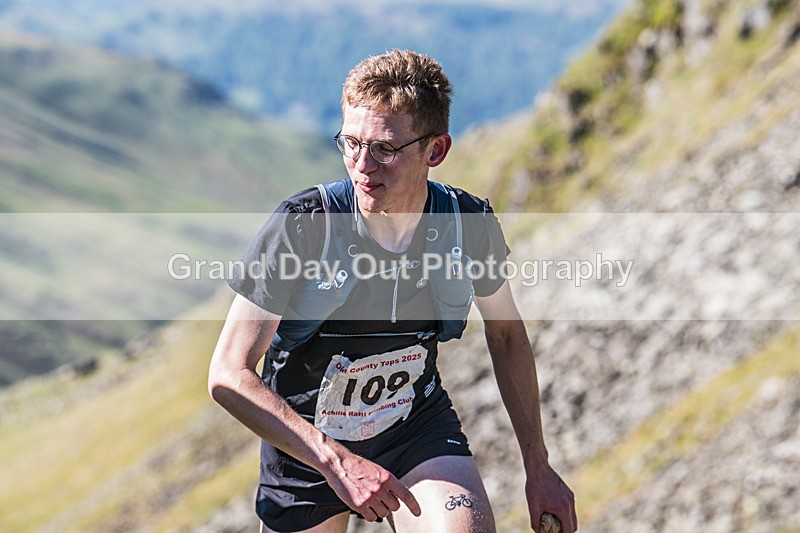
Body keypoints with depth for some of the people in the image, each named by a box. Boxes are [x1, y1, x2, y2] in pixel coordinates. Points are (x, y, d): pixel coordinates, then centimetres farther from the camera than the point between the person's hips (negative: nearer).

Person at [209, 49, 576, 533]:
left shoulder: (470, 225, -16)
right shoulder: (302, 226, -25)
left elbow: (506, 334, 5)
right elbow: (228, 375, -24)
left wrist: (538, 467, 5)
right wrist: (335, 462, -34)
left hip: (420, 424, 1)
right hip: (306, 443, 0)